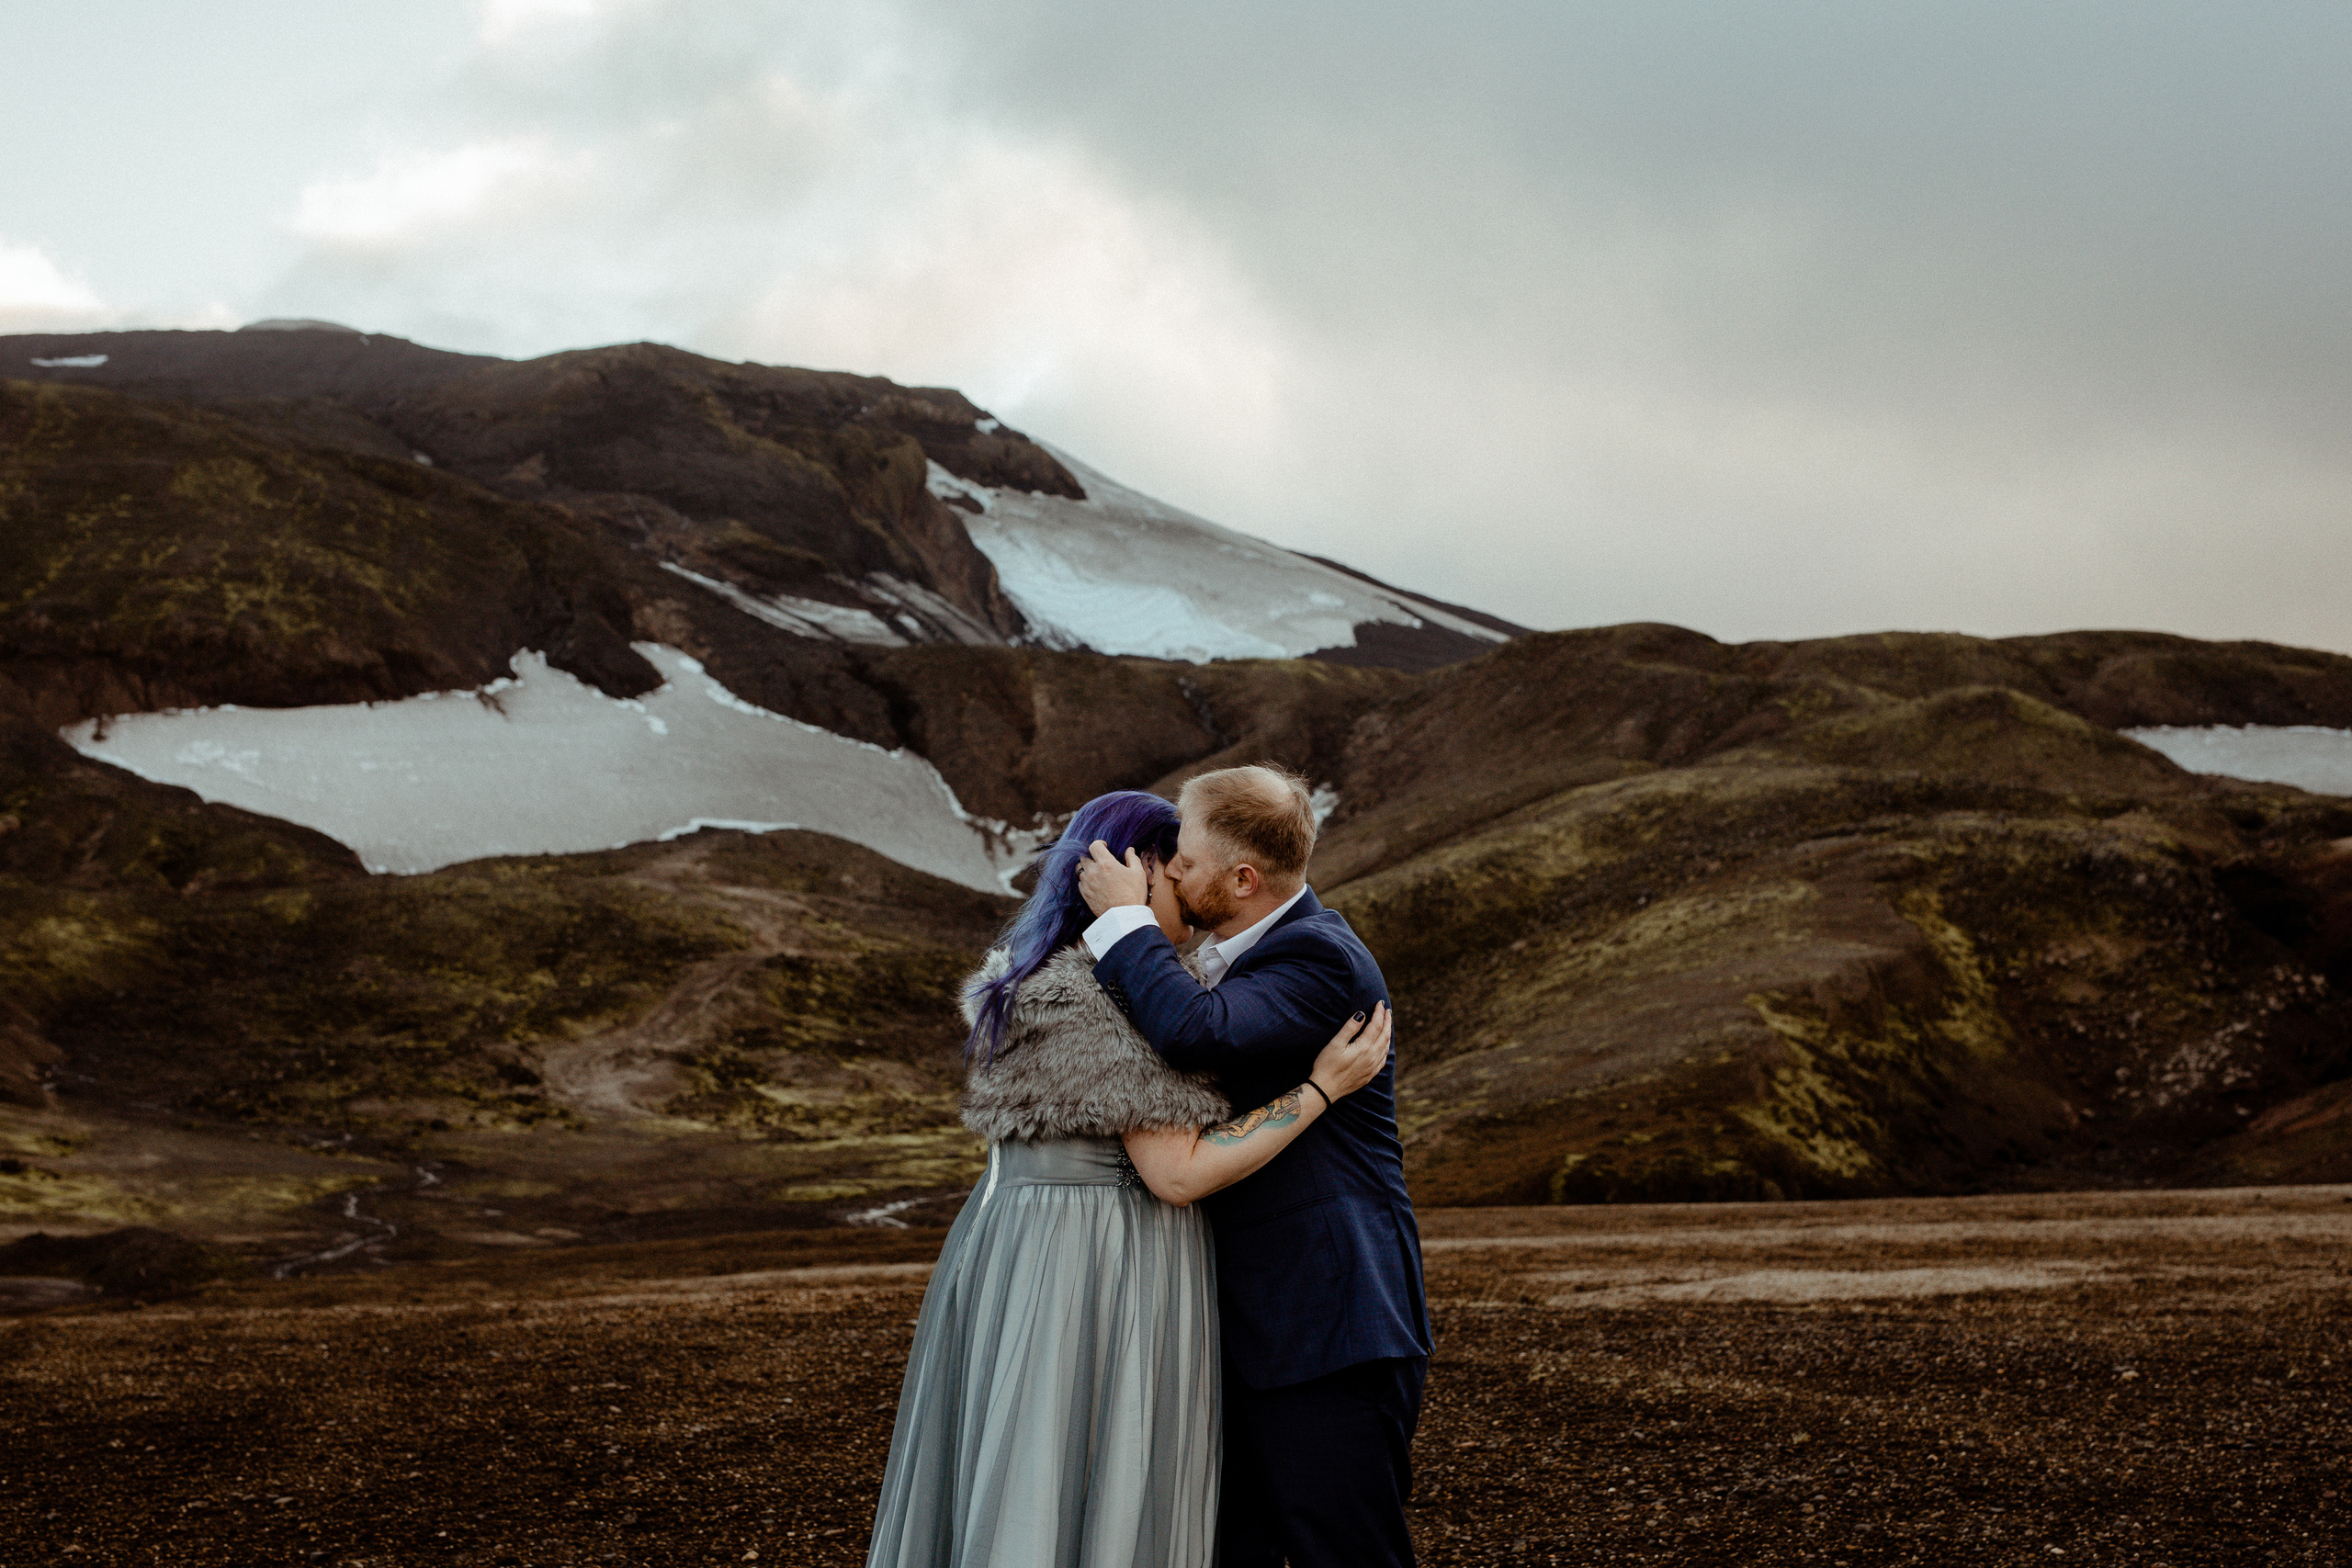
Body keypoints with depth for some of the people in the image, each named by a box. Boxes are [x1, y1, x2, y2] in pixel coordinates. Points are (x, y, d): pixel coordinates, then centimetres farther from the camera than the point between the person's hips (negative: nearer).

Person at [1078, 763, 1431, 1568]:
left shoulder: (1319, 958, -16)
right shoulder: (1240, 952, 15)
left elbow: (1199, 1030, -33)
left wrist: (1125, 918, -20)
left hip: (1326, 1328, -10)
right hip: (1245, 1325, 10)